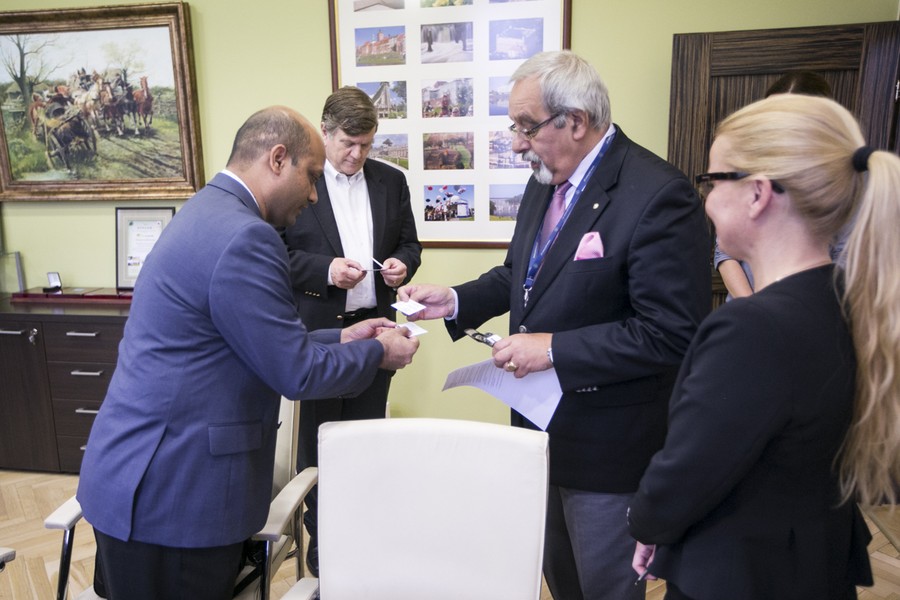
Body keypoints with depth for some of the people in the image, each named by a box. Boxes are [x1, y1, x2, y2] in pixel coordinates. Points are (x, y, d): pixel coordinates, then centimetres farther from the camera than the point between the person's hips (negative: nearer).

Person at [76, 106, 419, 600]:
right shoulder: (242, 236, -23)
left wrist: (339, 339, 13)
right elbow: (297, 373, -19)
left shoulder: (210, 212, 9)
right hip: (170, 490, -9)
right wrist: (378, 352, -4)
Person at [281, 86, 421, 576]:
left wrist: (402, 264, -8)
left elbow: (409, 244, 14)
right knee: (319, 439, 10)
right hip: (318, 332, -3)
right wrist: (325, 270, -19)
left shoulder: (391, 181, 8)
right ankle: (321, 540, 28)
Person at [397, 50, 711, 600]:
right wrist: (454, 301, -1)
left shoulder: (659, 194, -23)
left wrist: (555, 349, -24)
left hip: (607, 441, -7)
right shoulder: (546, 182, 4)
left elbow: (672, 333, -25)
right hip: (542, 423, 8)